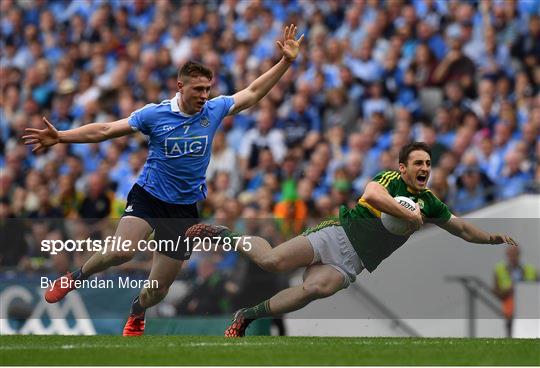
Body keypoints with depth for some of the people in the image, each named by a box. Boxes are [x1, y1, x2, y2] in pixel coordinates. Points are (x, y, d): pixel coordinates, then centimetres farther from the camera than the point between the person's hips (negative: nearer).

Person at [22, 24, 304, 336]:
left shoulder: (214, 110, -2)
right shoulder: (154, 114, -9)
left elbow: (253, 92, 9)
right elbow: (105, 130, -6)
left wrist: (287, 61, 2)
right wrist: (61, 137, -14)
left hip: (185, 208, 3)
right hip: (149, 195, -3)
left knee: (158, 289, 6)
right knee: (123, 251, -31)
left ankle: (136, 314, 41)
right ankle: (78, 276, -1)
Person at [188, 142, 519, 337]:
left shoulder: (429, 203, 17)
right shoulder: (392, 179, -2)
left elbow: (462, 228, 29)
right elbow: (371, 194, -25)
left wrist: (493, 238, 16)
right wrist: (408, 215, -17)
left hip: (352, 264, 4)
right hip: (339, 235, -4)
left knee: (316, 288, -31)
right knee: (272, 261, -23)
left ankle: (246, 317, -19)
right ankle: (223, 234, 8)